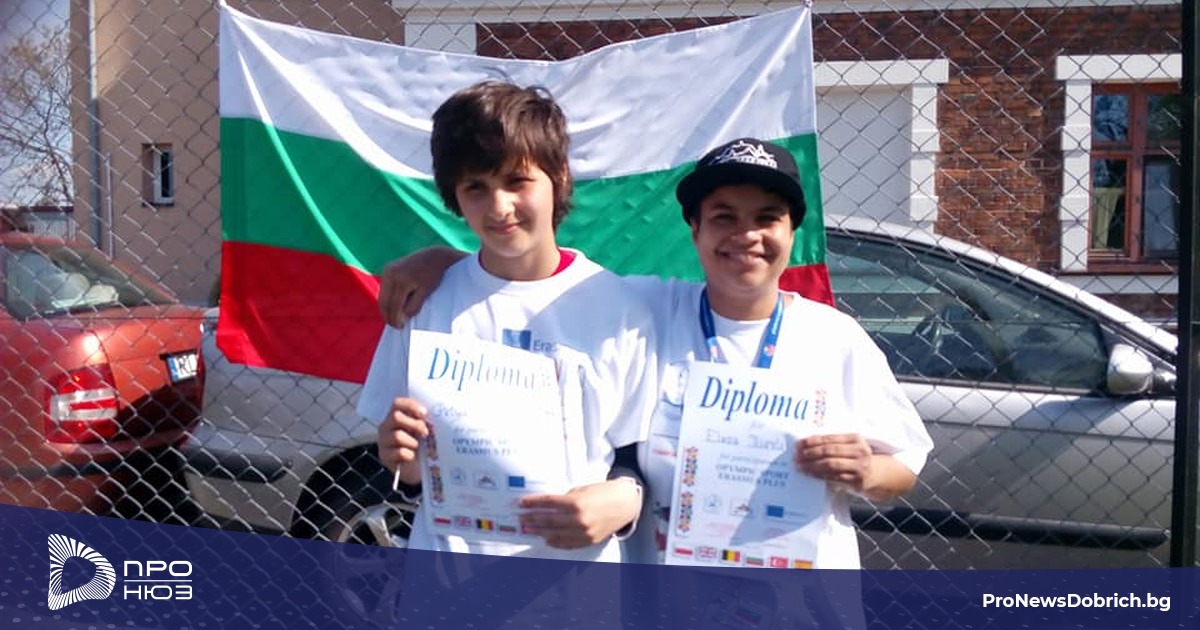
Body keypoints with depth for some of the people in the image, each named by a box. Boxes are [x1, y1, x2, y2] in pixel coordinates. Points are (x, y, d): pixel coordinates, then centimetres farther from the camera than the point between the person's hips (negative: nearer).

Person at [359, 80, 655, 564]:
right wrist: (401, 457, -15)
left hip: (576, 565, -1)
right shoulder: (428, 301, -2)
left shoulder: (617, 308, -7)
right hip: (451, 551, 1)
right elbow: (412, 469, 6)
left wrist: (626, 498, -19)